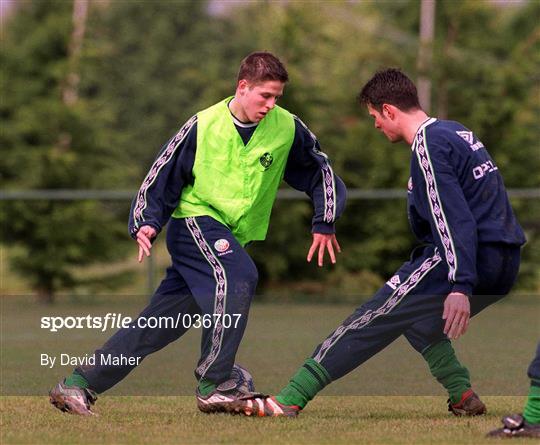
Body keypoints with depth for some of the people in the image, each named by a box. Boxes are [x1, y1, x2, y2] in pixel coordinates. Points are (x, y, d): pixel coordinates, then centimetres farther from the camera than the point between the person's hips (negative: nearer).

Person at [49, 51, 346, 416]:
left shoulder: (288, 129, -3)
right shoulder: (203, 126, -10)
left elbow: (321, 170, 11)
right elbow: (163, 174, -2)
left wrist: (324, 225, 6)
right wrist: (147, 223, -14)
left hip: (231, 238, 4)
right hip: (195, 219, -4)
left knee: (161, 323, 0)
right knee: (237, 278, -32)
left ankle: (78, 385, 6)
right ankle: (213, 386, -25)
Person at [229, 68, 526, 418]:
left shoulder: (428, 146, -10)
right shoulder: (457, 132, 19)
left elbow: (455, 219, -21)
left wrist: (460, 287, -28)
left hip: (466, 261, -9)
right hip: (504, 265, 9)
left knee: (373, 319, -6)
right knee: (414, 317, 28)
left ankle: (289, 400, -8)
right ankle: (462, 395, 13)